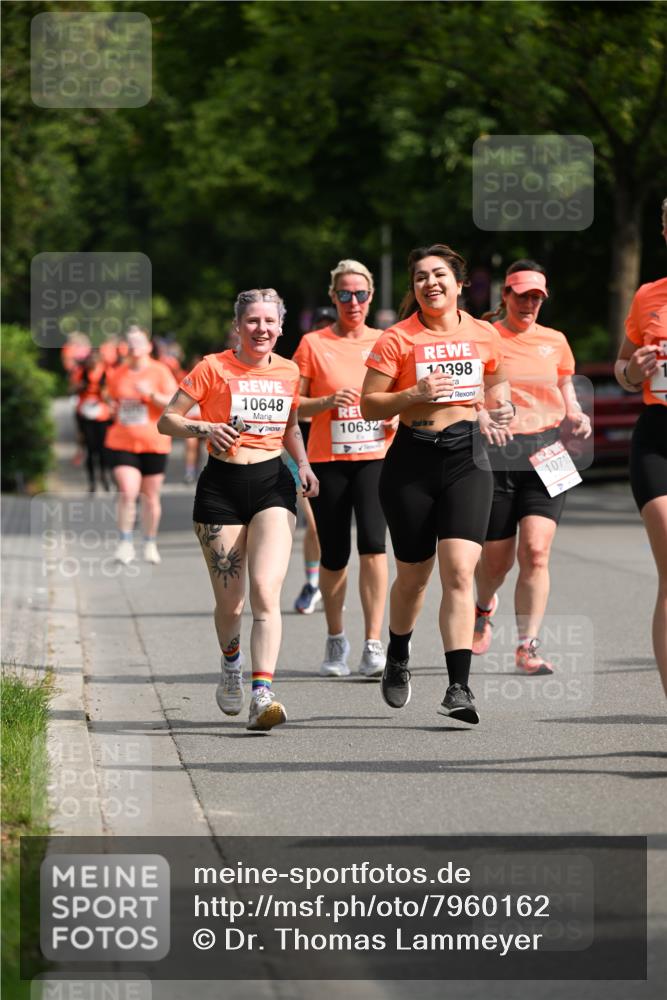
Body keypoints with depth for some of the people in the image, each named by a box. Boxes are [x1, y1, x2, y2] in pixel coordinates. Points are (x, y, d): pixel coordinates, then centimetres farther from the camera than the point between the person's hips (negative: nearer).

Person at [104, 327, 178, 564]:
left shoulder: (159, 372, -3)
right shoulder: (116, 374, 8)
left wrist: (152, 394, -22)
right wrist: (112, 408, 6)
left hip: (153, 444, -1)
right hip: (122, 444, 1)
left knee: (151, 498, 7)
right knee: (127, 493, -16)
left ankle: (150, 544, 23)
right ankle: (126, 544, -9)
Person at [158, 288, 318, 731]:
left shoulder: (289, 372, 8)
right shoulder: (213, 368, -3)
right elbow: (167, 420, 0)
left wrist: (304, 464, 7)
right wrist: (205, 429, -19)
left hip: (273, 484, 2)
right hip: (222, 485, -2)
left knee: (266, 589, -17)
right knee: (230, 601, 4)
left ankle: (262, 695, -25)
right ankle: (232, 664, 37)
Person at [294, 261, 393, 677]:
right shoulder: (313, 344, 3)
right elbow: (293, 405, 2)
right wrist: (328, 401, -16)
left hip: (376, 457, 0)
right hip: (329, 460, 0)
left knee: (373, 543, -18)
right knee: (334, 556, 4)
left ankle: (374, 645, -17)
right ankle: (336, 640, 26)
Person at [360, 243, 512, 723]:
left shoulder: (484, 335, 6)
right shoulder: (397, 339, -3)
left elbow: (497, 379, 27)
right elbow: (369, 405, -3)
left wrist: (497, 407, 7)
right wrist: (416, 393, -17)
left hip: (468, 459, 1)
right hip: (413, 460, -1)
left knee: (459, 571, -14)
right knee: (414, 575, 10)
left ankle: (459, 687, -16)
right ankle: (397, 660, 39)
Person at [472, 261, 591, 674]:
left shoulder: (555, 341, 11)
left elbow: (568, 397, 21)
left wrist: (578, 419, 0)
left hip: (546, 454, 1)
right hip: (494, 456, -1)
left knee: (536, 552, -14)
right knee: (497, 559, 7)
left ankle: (528, 646, -9)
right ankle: (484, 607, 42)